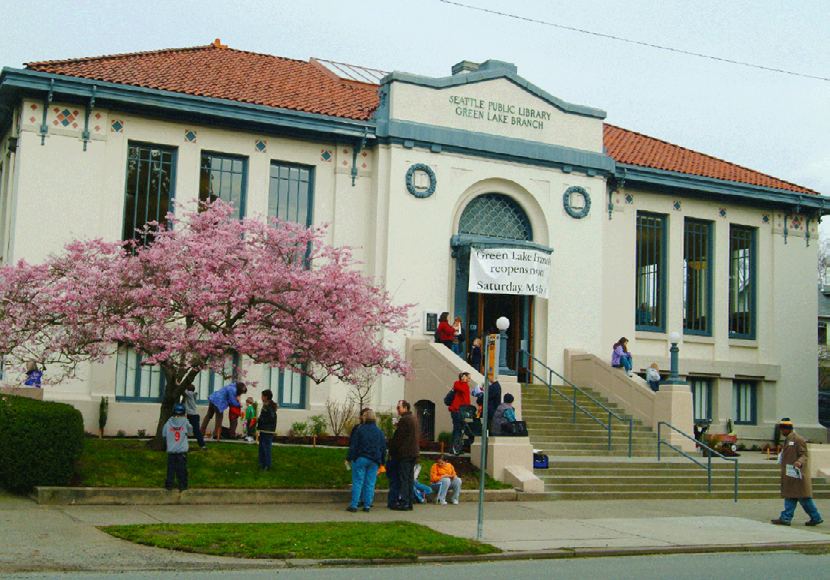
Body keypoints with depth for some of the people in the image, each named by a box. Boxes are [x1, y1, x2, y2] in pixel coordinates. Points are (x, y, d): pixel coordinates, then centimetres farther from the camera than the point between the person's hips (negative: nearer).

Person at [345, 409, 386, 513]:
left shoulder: (360, 430, -5)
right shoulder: (379, 432, 8)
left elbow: (353, 446, -5)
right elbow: (383, 448, 12)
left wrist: (348, 459, 0)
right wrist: (381, 461, 20)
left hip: (360, 459, -3)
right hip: (374, 461, 3)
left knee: (357, 482, -1)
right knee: (370, 483, 6)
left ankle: (354, 505, -2)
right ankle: (367, 505, 6)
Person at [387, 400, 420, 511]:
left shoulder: (404, 419, -12)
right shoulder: (414, 419, 16)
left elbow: (397, 437, -11)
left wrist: (391, 451, -1)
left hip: (404, 453, -9)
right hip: (414, 452, 9)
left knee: (403, 478, -7)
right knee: (410, 478, 10)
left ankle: (404, 503, -8)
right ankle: (409, 502, 12)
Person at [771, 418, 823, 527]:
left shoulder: (799, 440, -11)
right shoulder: (787, 440, 17)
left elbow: (804, 455, -17)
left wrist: (800, 462, -35)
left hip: (797, 473, -9)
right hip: (789, 475, 9)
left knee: (803, 497, -4)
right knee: (790, 497, 6)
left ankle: (816, 517, 5)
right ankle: (786, 518, 6)